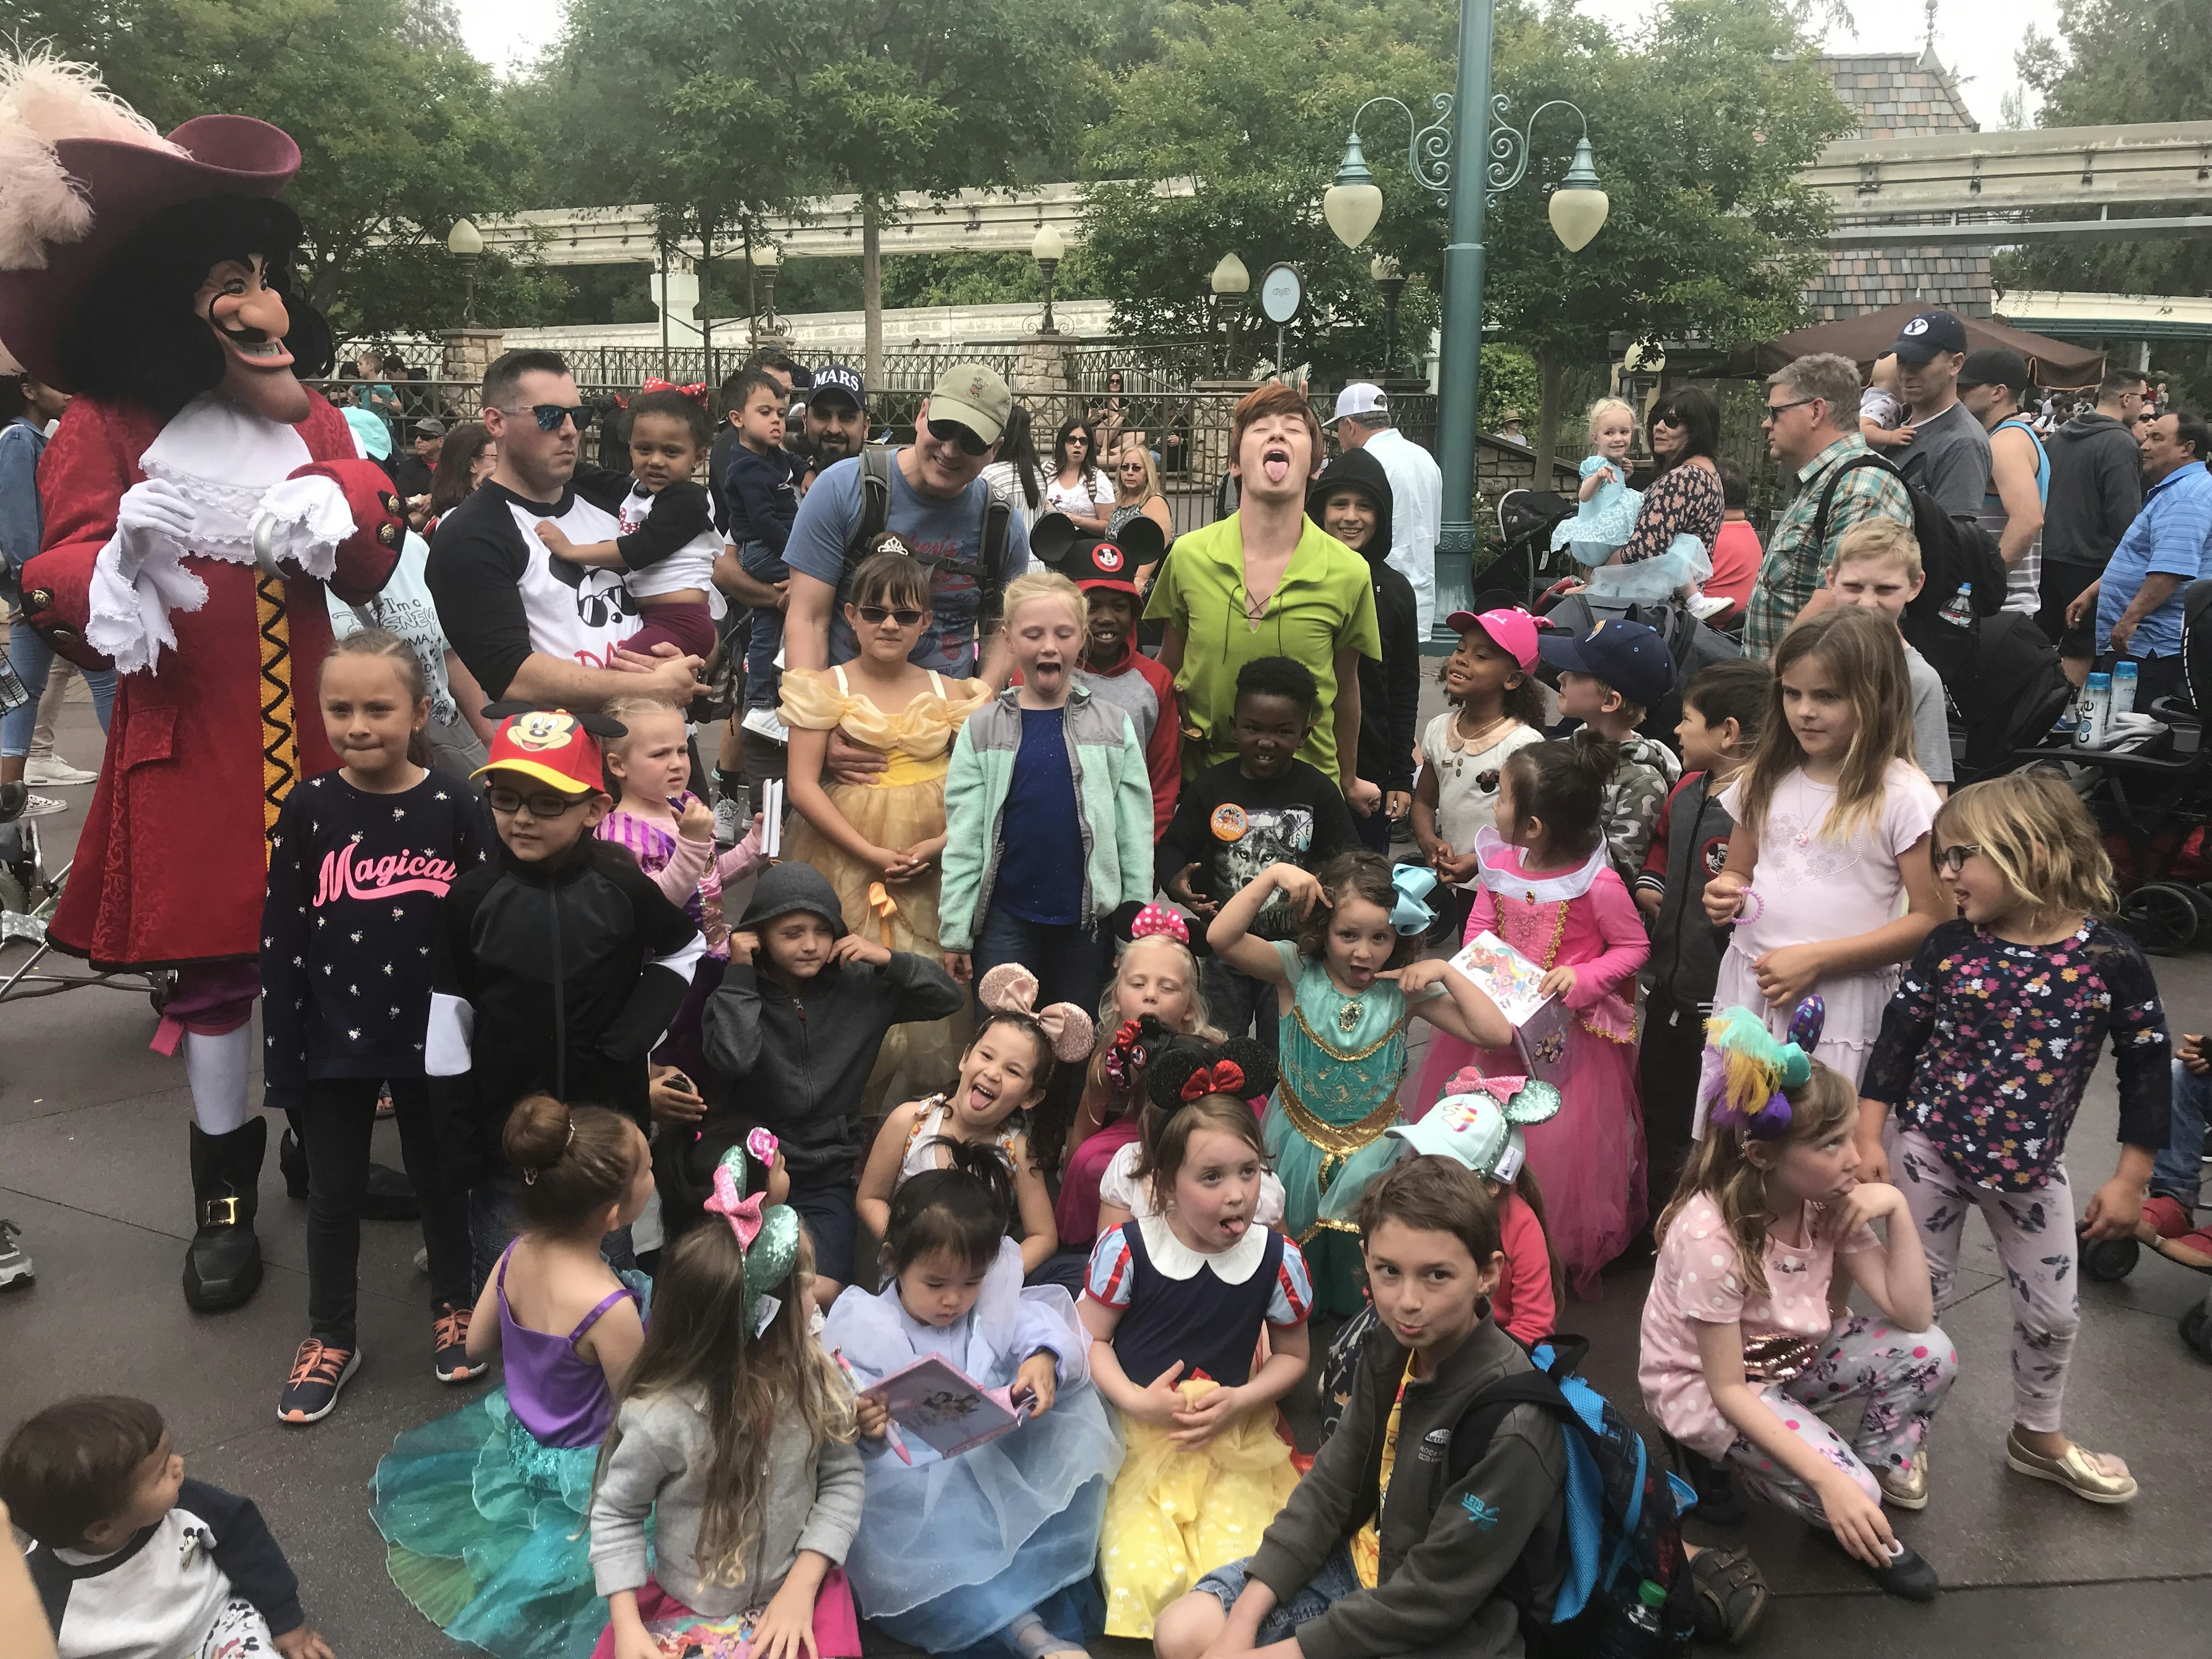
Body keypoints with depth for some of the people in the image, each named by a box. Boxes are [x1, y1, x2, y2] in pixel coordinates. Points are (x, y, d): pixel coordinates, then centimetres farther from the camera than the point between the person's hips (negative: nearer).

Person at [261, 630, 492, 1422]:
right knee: (333, 1191, 14)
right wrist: (282, 1048, -4)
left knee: (440, 1177, 16)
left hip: (430, 1036, -1)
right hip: (334, 1039, 1)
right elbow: (281, 936, -3)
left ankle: (454, 1309, 37)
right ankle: (330, 1340, 31)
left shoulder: (455, 807, -9)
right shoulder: (308, 808, -6)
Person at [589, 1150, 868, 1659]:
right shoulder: (661, 1417, -23)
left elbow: (844, 1477, -5)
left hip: (795, 1589, 1)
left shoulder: (813, 1375, -12)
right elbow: (616, 1512, -8)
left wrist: (802, 1586, -14)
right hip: (684, 1605, -1)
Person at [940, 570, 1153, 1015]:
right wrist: (954, 931, -3)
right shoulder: (982, 729, 2)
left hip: (1087, 921, 1)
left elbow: (1135, 833, 2)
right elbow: (963, 839, 0)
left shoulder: (1113, 727, 3)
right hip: (1004, 918, 0)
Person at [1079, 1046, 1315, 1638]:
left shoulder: (1277, 1259, -5)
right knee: (1144, 1577, -22)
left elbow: (1292, 1354, 10)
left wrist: (1241, 1400, -8)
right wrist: (1137, 1403, -14)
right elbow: (1091, 1337, 0)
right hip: (1137, 1433, -1)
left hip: (1233, 1438, 2)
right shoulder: (1127, 1249, -10)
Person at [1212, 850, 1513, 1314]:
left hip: (1373, 1148, 0)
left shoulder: (1405, 990, -10)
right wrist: (1273, 875, -34)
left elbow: (1496, 1034, -15)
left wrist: (1447, 972, -21)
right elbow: (1221, 938, -30)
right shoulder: (1296, 970, -13)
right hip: (1299, 1140, 0)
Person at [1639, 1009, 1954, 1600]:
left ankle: (1881, 1461, 10)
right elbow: (1729, 1390, -27)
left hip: (1789, 1356, 6)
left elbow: (1912, 1314, -14)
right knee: (1851, 1493, -25)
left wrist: (1898, 1209, -25)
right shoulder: (1710, 1234, -33)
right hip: (1703, 1387, -6)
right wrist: (1831, 1481, -34)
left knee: (1931, 1354, -14)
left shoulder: (1830, 1203, -13)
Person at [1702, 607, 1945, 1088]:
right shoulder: (1764, 781, 7)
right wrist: (1725, 895, -4)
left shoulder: (1902, 796, -9)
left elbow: (1929, 920, -10)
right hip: (1749, 986, 5)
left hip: (1840, 1000, -4)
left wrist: (1817, 959, -16)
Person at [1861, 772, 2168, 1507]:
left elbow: (2147, 1068, -5)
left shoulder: (2110, 959, -15)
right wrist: (1868, 1138, -7)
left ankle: (2037, 1436, 40)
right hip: (1930, 1150, -1)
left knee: (2053, 1312, 16)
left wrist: (2130, 1179, -3)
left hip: (2030, 1168, 1)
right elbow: (1897, 1038, -4)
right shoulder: (1950, 945, -12)